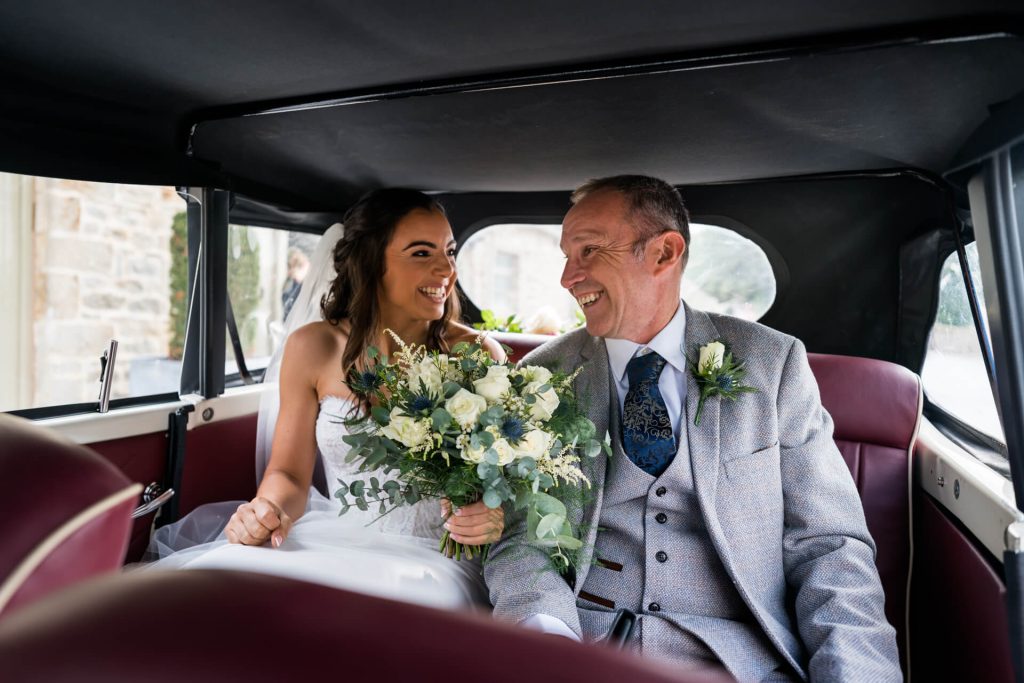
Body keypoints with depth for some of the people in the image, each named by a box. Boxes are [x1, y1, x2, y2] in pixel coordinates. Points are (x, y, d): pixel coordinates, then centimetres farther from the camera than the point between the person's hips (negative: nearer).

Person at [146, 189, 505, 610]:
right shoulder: (314, 348, -1)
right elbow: (290, 473, 7)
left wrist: (493, 517, -19)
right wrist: (266, 512, -15)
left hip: (430, 557, -2)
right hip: (333, 541, 3)